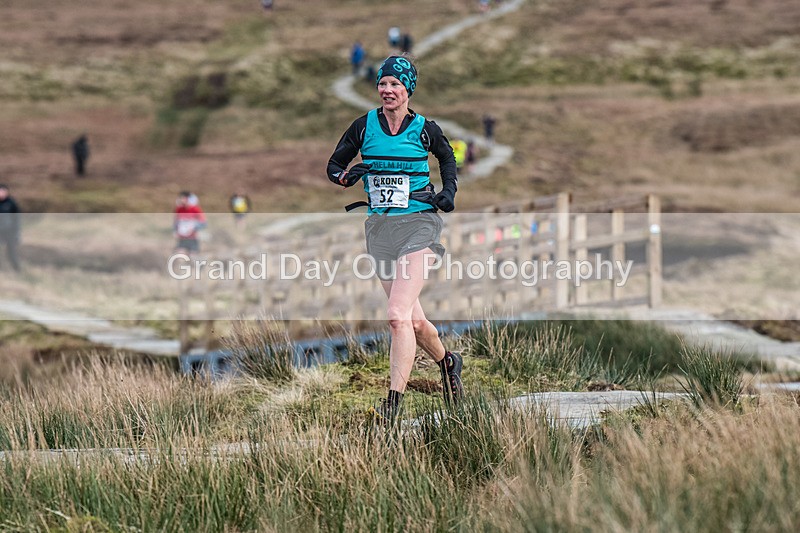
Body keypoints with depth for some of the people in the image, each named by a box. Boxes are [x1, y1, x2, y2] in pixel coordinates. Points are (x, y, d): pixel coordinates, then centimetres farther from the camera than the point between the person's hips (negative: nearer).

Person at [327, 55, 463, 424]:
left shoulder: (425, 129, -1)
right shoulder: (364, 126, 3)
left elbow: (447, 158, 19)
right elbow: (333, 166, 12)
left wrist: (449, 190, 4)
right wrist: (349, 176, -10)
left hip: (418, 224, -4)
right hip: (380, 227, 4)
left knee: (398, 316, -18)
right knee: (413, 319, 10)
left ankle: (393, 403, -18)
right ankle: (448, 363, 39)